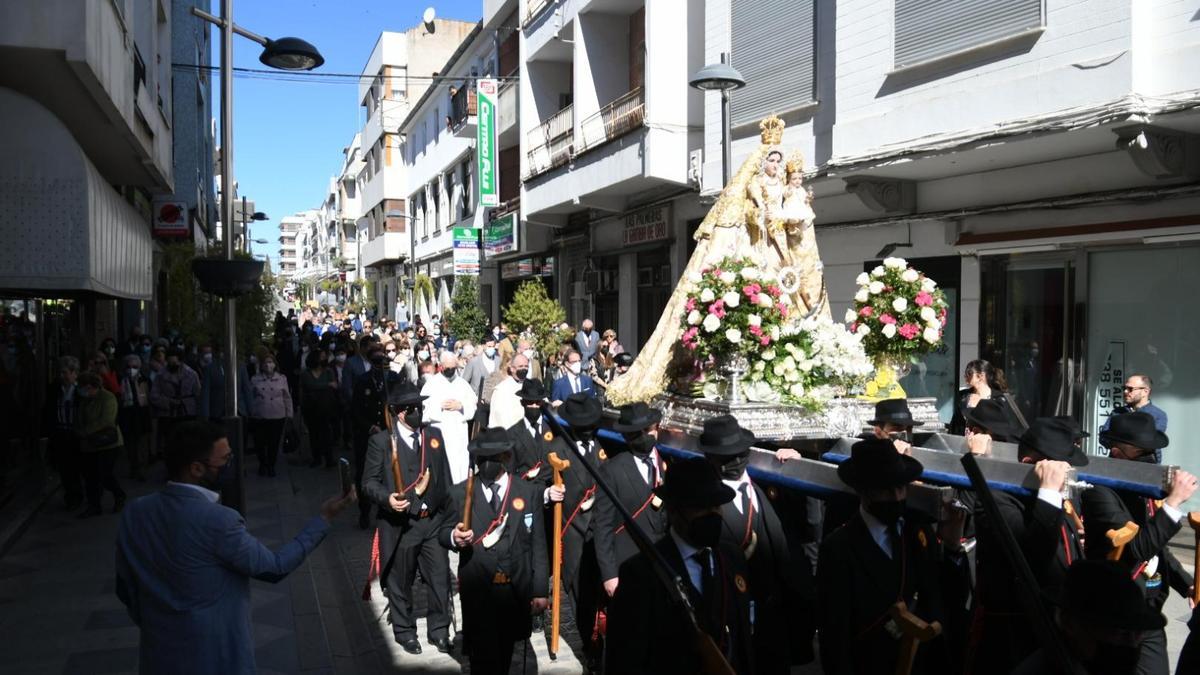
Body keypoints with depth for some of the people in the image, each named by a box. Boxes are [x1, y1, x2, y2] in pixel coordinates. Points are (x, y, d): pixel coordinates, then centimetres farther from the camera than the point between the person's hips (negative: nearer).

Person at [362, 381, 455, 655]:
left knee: (441, 579, 8)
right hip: (400, 524, -3)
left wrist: (451, 516, 10)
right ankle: (405, 632, 31)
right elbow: (369, 482, -6)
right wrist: (387, 498, -26)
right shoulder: (381, 441, -7)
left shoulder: (434, 435, 7)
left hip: (434, 521, 4)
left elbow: (445, 478, 11)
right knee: (400, 583, 11)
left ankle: (439, 630, 27)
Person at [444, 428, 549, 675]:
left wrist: (540, 590, -2)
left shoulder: (530, 493, 2)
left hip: (516, 589, 2)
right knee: (483, 655, -2)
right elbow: (442, 533, 6)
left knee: (505, 651, 17)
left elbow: (538, 545, 1)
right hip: (477, 590, -1)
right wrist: (454, 537, -18)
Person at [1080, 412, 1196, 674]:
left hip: (1150, 615, 7)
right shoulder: (1100, 492, -19)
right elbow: (1138, 547, -26)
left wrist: (1187, 585, 5)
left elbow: (1157, 546, 16)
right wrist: (1173, 501, -24)